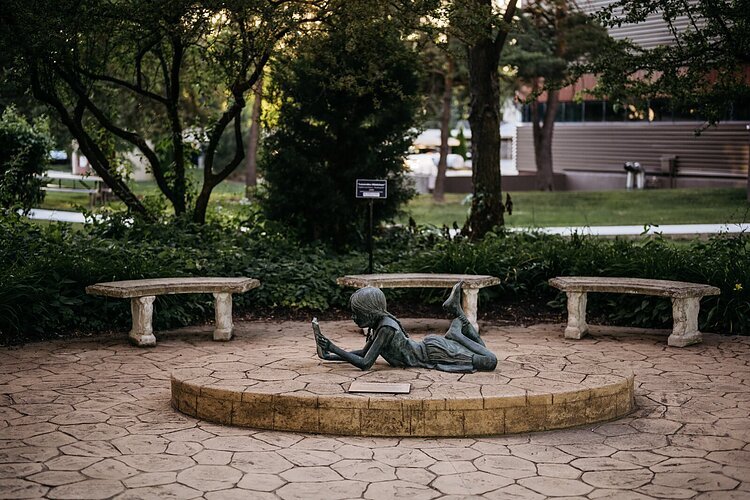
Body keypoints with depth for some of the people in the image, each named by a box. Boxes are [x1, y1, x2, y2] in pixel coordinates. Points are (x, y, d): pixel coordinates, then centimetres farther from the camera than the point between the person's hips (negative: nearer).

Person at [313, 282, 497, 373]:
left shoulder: (385, 328, -32)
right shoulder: (377, 324, -5)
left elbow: (365, 364, -35)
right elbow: (364, 352, 11)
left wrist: (333, 348, -33)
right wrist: (330, 357, 2)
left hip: (436, 351, -8)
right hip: (429, 345, 8)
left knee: (490, 361, -11)